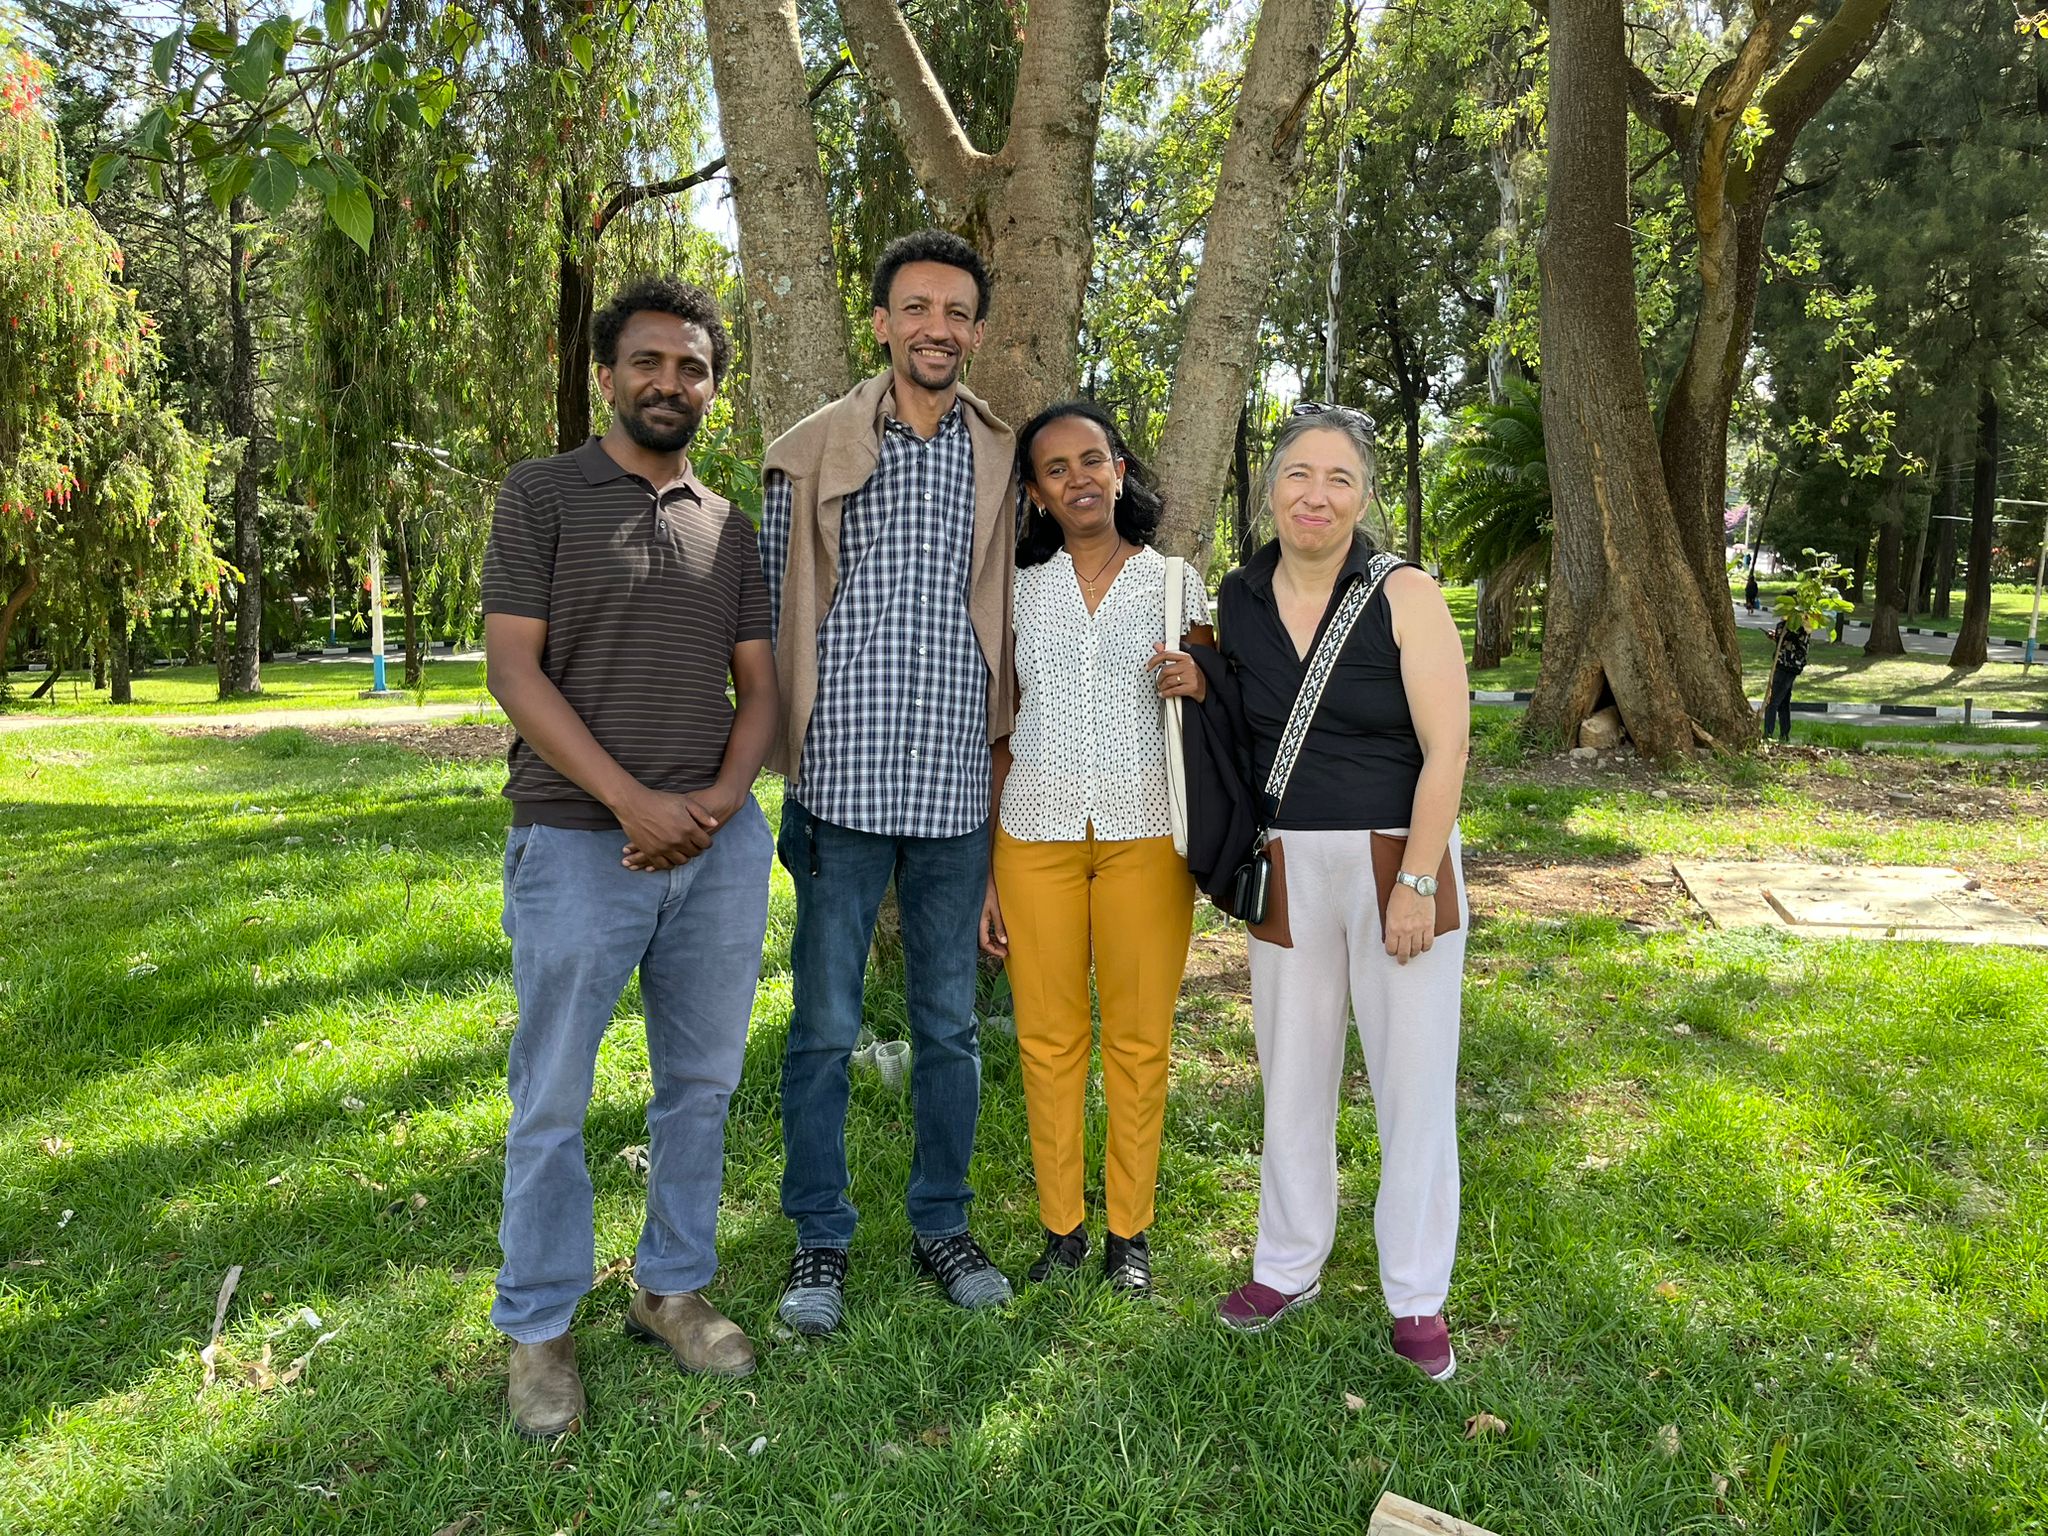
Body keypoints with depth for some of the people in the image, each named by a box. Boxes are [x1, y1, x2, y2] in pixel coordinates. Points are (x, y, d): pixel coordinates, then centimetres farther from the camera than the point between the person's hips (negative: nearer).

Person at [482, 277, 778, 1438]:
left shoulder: (730, 526, 13)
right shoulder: (543, 494, 1)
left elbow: (759, 683, 11)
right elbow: (514, 668, -7)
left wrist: (720, 798, -8)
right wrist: (631, 800, -14)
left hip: (721, 848, 4)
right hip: (581, 846, -4)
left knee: (703, 1083, 12)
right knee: (553, 1101, 4)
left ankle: (674, 1289, 29)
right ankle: (541, 1330, 21)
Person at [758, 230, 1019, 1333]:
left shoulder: (1006, 465, 8)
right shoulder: (811, 454, 1)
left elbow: (1018, 620, 13)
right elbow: (772, 620, 3)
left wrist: (1006, 756, 9)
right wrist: (787, 767, 0)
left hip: (956, 788, 2)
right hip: (844, 784, -2)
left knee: (949, 1023, 12)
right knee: (824, 1026, 5)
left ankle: (940, 1223, 28)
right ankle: (820, 1238, 22)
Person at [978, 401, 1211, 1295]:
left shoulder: (1173, 582, 5)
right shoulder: (1021, 591, 7)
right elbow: (1002, 735, 8)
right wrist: (988, 871, 5)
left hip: (1142, 831, -1)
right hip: (1037, 830, 1)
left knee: (1139, 1037, 4)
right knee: (1047, 1036, 5)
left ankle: (1129, 1230, 19)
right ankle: (1060, 1227, 20)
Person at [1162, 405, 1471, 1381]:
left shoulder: (1405, 598, -10)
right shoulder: (1237, 602, 4)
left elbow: (1445, 748, -12)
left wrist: (1416, 882, -16)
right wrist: (1201, 688, -3)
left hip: (1397, 861, -4)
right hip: (1286, 865, 4)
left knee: (1412, 1079, 4)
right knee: (1292, 1071, 13)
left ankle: (1417, 1298, 21)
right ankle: (1289, 1265, 31)